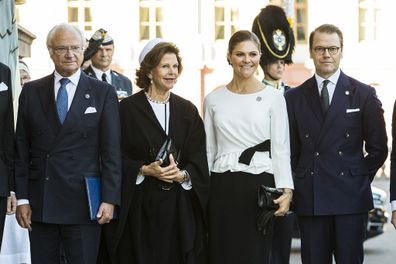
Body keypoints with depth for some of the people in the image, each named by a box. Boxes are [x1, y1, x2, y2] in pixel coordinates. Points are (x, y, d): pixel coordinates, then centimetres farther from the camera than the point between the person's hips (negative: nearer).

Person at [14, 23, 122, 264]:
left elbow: (111, 150, 0)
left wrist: (109, 199, -7)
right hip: (40, 204, 2)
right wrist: (22, 198, 1)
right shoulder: (31, 91, 8)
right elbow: (22, 147, 8)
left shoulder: (103, 93, 3)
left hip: (83, 202, -2)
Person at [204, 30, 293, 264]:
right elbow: (208, 150, 12)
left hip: (259, 185, -2)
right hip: (222, 187, 2)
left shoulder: (274, 97, 1)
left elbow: (281, 149, -3)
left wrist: (286, 190, -13)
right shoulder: (213, 100, 8)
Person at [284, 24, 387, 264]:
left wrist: (360, 179, 2)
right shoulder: (295, 97, 9)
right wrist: (301, 180, 4)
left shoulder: (364, 95, 5)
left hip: (351, 199, -1)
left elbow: (378, 148, 6)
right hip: (309, 200, 1)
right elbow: (291, 148, 11)